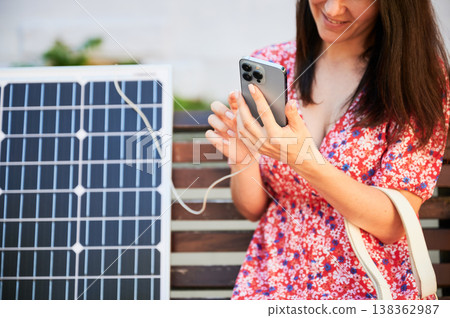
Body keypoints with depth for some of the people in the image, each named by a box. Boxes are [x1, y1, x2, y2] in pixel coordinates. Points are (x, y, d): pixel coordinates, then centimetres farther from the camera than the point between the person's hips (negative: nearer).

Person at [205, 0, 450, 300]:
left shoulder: (421, 74, -7)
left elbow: (394, 224, -13)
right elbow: (253, 208, 5)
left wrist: (304, 161, -26)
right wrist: (242, 159, -16)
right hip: (275, 281, 2)